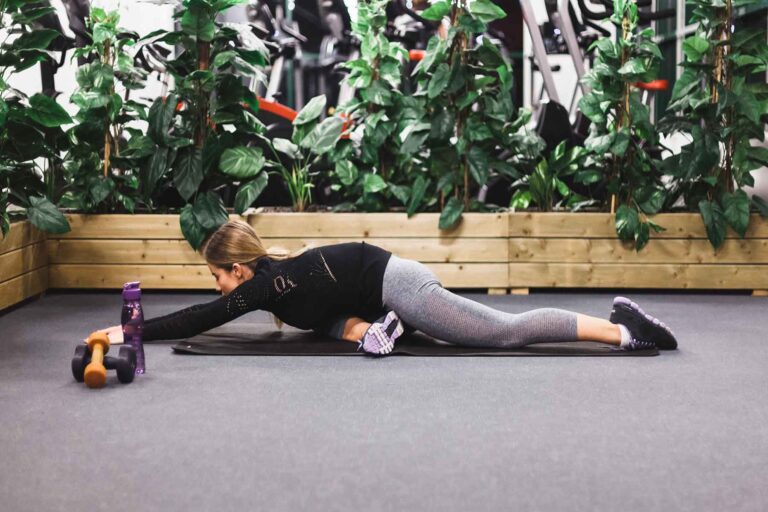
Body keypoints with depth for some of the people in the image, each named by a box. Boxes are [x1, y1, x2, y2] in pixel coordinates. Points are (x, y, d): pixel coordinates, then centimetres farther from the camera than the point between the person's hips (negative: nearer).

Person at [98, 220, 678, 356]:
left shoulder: (266, 283, -10)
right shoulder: (277, 269, 14)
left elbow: (202, 318, -15)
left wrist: (132, 331, -13)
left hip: (399, 288, -9)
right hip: (393, 279, 9)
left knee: (508, 331, -8)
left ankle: (626, 329, -8)